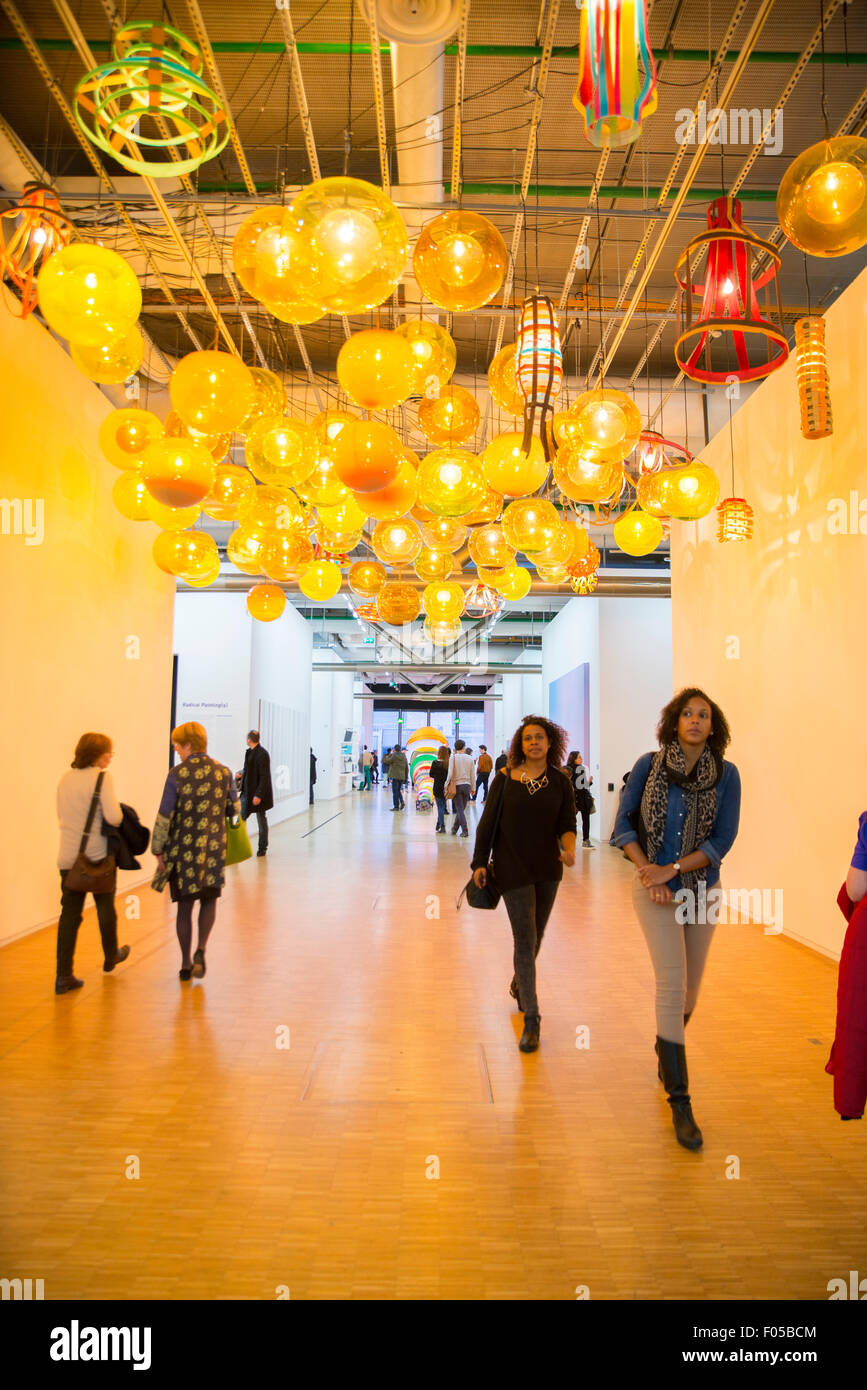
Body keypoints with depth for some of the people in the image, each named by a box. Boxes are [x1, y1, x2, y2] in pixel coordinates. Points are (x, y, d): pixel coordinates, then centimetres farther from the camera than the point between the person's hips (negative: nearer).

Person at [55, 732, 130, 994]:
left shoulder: (65, 778, 6)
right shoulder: (102, 777, -14)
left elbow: (61, 814, 17)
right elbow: (114, 817, -22)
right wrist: (120, 813, -2)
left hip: (68, 856, 5)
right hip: (98, 854, -4)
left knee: (69, 913, 6)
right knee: (105, 907, 16)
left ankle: (63, 975, 4)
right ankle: (110, 957, 35)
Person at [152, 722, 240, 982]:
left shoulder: (177, 775, -10)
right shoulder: (223, 772, -1)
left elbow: (164, 817, -8)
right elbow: (235, 809, 9)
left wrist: (158, 850, 2)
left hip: (183, 849, -2)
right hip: (213, 848, 2)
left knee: (184, 906, 11)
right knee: (209, 900, 18)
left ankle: (186, 964, 19)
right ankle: (201, 950, -1)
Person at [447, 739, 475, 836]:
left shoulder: (453, 757, -6)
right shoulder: (469, 758, 2)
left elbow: (450, 774, -12)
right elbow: (473, 775, 5)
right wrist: (473, 788, 12)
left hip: (457, 785, -3)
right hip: (467, 785, 3)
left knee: (460, 810, 0)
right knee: (461, 809, 12)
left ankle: (465, 831, -6)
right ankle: (455, 828, 20)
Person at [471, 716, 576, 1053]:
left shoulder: (560, 781, 0)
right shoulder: (506, 777, -4)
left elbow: (567, 823, -1)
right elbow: (488, 821, -1)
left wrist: (569, 848, -22)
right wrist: (479, 861, -4)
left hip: (548, 867, 3)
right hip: (512, 867, -3)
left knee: (535, 936, 18)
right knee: (525, 939, -6)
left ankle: (519, 984, 46)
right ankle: (531, 1019, 0)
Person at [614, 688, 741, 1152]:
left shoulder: (726, 774, -4)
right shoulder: (649, 765, -5)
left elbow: (723, 839, -8)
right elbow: (623, 823, -2)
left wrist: (672, 869, -17)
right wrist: (647, 868, -14)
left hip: (701, 887, 3)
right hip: (654, 887, -2)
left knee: (689, 987, 14)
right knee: (673, 983, -11)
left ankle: (665, 1052, 45)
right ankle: (679, 1101, -4)